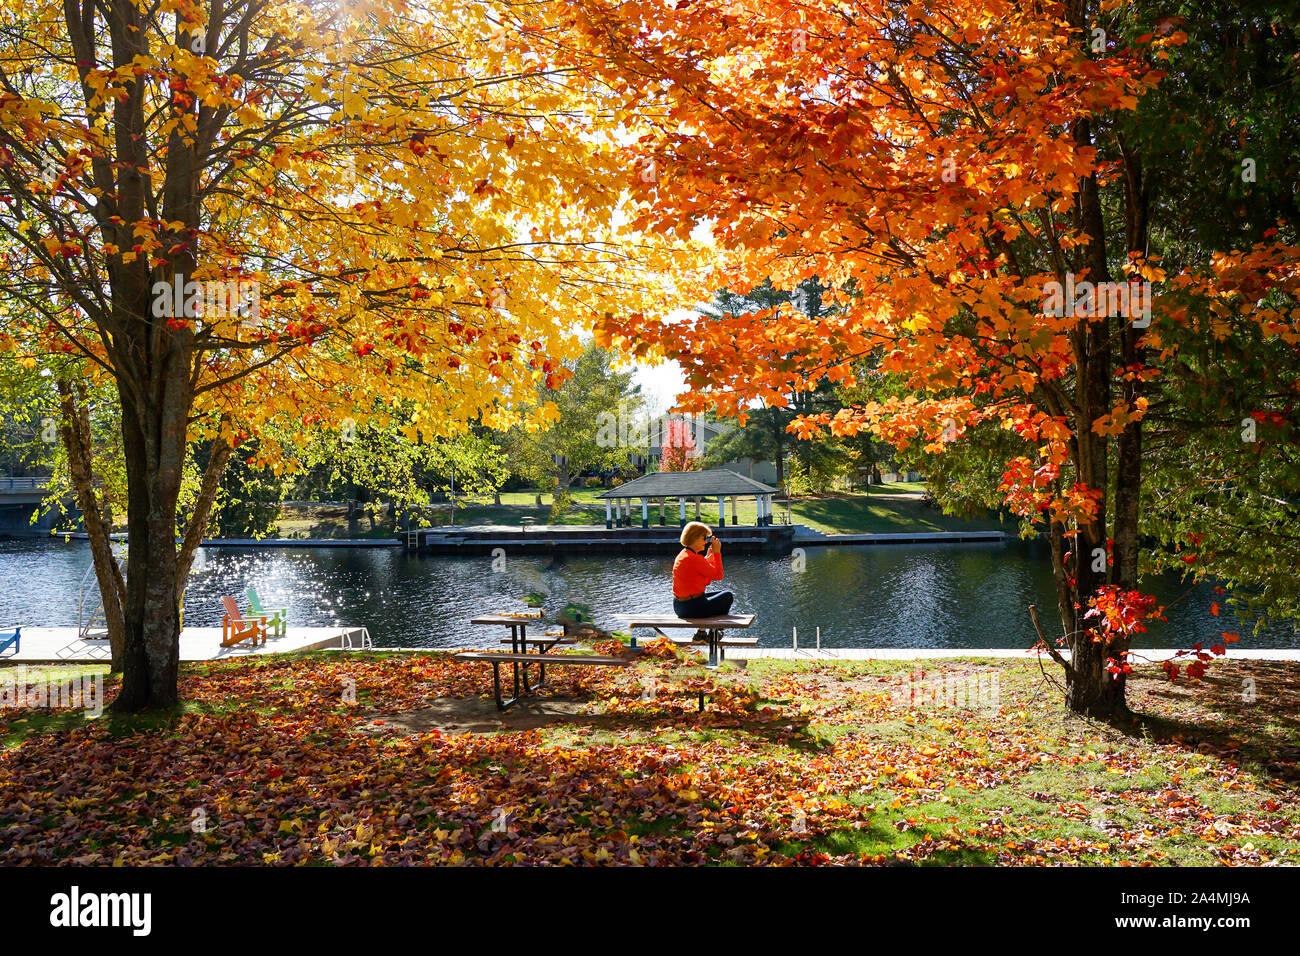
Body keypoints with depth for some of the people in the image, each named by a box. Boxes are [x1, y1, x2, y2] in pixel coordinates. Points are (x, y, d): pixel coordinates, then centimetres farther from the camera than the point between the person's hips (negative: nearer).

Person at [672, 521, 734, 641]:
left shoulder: (683, 555, 10)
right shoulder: (694, 559, -22)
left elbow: (706, 580, 15)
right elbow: (718, 576, -15)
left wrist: (710, 554, 12)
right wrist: (717, 552, -8)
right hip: (692, 608, -10)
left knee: (720, 594, 28)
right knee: (728, 596, 11)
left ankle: (702, 631, 24)